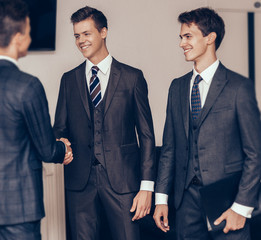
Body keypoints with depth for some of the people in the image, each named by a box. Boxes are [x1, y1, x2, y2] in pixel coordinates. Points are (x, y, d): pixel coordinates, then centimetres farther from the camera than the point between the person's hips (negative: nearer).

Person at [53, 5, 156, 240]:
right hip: (80, 180, 3)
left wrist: (147, 186, -5)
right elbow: (60, 127, 14)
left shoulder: (132, 77, 3)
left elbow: (146, 134, 2)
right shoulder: (69, 80, 12)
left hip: (121, 180, -2)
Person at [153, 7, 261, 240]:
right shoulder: (177, 87, 11)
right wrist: (162, 198, 8)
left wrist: (242, 207, -12)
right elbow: (169, 148, 12)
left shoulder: (239, 86, -6)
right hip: (187, 199, 5)